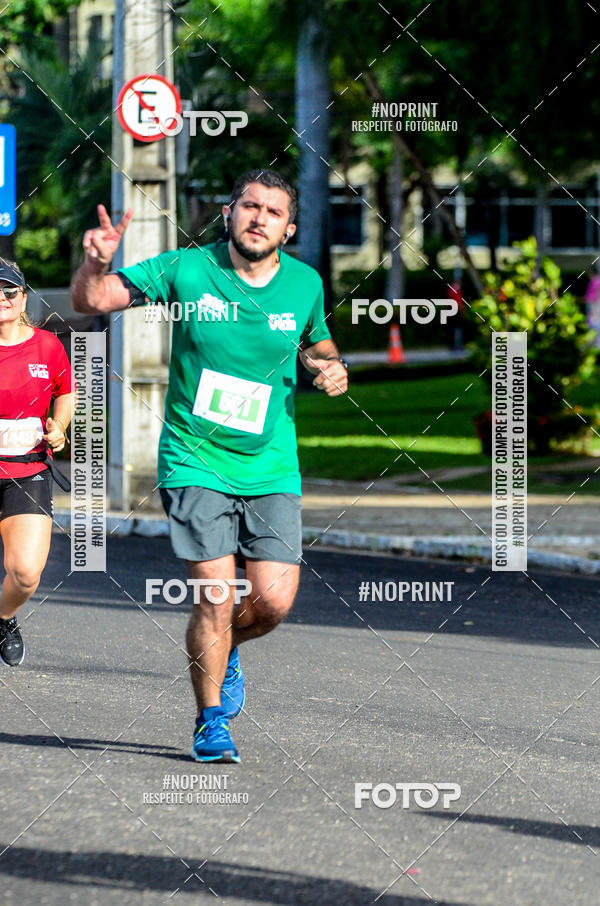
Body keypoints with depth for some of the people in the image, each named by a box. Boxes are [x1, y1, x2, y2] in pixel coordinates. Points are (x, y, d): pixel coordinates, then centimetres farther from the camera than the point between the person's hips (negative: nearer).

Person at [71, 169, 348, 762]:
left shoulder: (304, 285, 2)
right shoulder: (186, 270, -6)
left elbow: (317, 342, 24)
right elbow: (90, 301, -1)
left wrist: (330, 369, 1)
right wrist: (96, 263, -22)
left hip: (272, 469, 3)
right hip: (195, 463, -3)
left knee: (274, 601, -7)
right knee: (215, 597, -10)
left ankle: (224, 650, 28)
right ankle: (211, 720, 11)